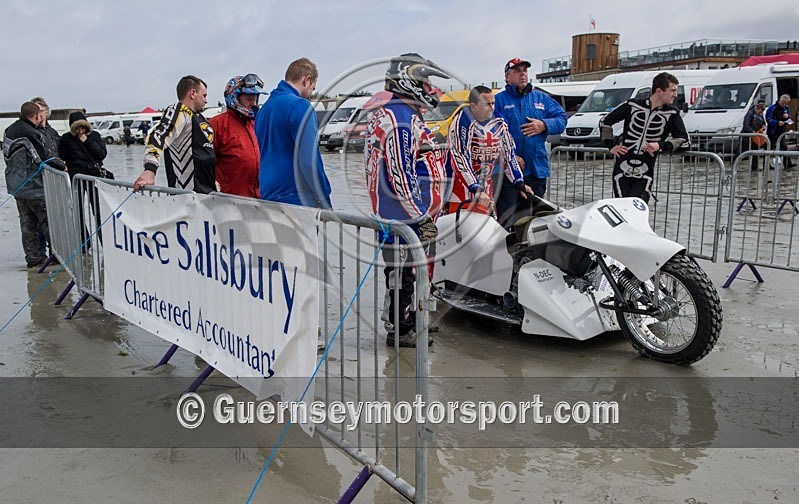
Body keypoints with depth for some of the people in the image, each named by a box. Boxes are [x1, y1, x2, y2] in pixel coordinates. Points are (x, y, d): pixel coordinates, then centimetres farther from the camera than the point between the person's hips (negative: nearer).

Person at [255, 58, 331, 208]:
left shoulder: (263, 109, 17)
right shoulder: (300, 106, -10)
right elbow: (310, 160, -17)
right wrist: (325, 201, -13)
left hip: (267, 198, 8)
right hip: (296, 199, -8)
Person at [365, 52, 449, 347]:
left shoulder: (388, 114, 19)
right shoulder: (403, 117, -17)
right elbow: (401, 173, -24)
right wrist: (422, 217, -20)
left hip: (392, 212, 11)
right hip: (407, 214, -11)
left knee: (405, 271, 19)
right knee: (403, 271, -2)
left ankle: (409, 323, 31)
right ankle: (399, 331, 8)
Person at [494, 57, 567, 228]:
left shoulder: (541, 98, 17)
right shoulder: (499, 100, 2)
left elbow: (562, 119, 13)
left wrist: (544, 125, -8)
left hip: (537, 169, 5)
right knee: (505, 217, -8)